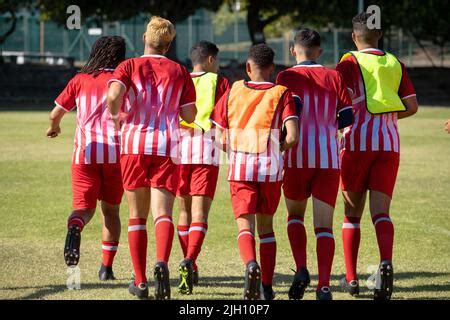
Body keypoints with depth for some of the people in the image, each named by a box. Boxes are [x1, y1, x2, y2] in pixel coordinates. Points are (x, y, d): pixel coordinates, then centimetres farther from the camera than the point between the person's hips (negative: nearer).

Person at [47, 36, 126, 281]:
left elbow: (55, 113, 12)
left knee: (84, 207, 1)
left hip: (84, 152, 1)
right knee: (110, 210, 13)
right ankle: (107, 267, 10)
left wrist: (53, 127, 32)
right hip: (115, 152, -1)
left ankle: (75, 227, -35)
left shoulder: (80, 80, 9)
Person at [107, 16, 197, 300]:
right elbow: (190, 116, 6)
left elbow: (114, 95, -16)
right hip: (167, 148, 0)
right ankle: (162, 263, -36)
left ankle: (140, 281, 11)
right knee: (163, 213, -9)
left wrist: (116, 116, 4)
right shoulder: (179, 72, 8)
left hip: (134, 144, 0)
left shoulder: (129, 67, 4)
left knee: (138, 215, 10)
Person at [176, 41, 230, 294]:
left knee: (185, 209, 15)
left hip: (180, 149, 3)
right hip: (207, 149, -3)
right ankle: (189, 261, -28)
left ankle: (191, 270, 21)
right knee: (200, 211, -7)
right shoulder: (219, 83, 5)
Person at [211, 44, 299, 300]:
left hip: (240, 169, 0)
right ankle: (267, 287, 12)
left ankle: (251, 264, -33)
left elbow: (217, 136, 6)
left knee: (245, 226, -2)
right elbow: (292, 137, -12)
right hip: (271, 169, 1)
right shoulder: (282, 94, 0)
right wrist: (280, 149, 9)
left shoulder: (233, 92, 5)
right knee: (266, 226, 15)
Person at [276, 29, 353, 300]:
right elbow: (347, 118, 6)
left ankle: (301, 268, -1)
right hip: (329, 157, 1)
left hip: (298, 156, -1)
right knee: (324, 224, 0)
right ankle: (324, 286, -12)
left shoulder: (287, 77, 2)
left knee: (295, 214, 19)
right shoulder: (334, 77, 9)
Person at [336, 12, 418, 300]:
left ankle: (351, 278, 12)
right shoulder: (395, 64, 11)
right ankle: (386, 262, -32)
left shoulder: (350, 63, -2)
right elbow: (412, 106, 9)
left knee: (352, 213, 11)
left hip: (357, 142, -2)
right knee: (381, 211, -4)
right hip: (389, 143, 2)